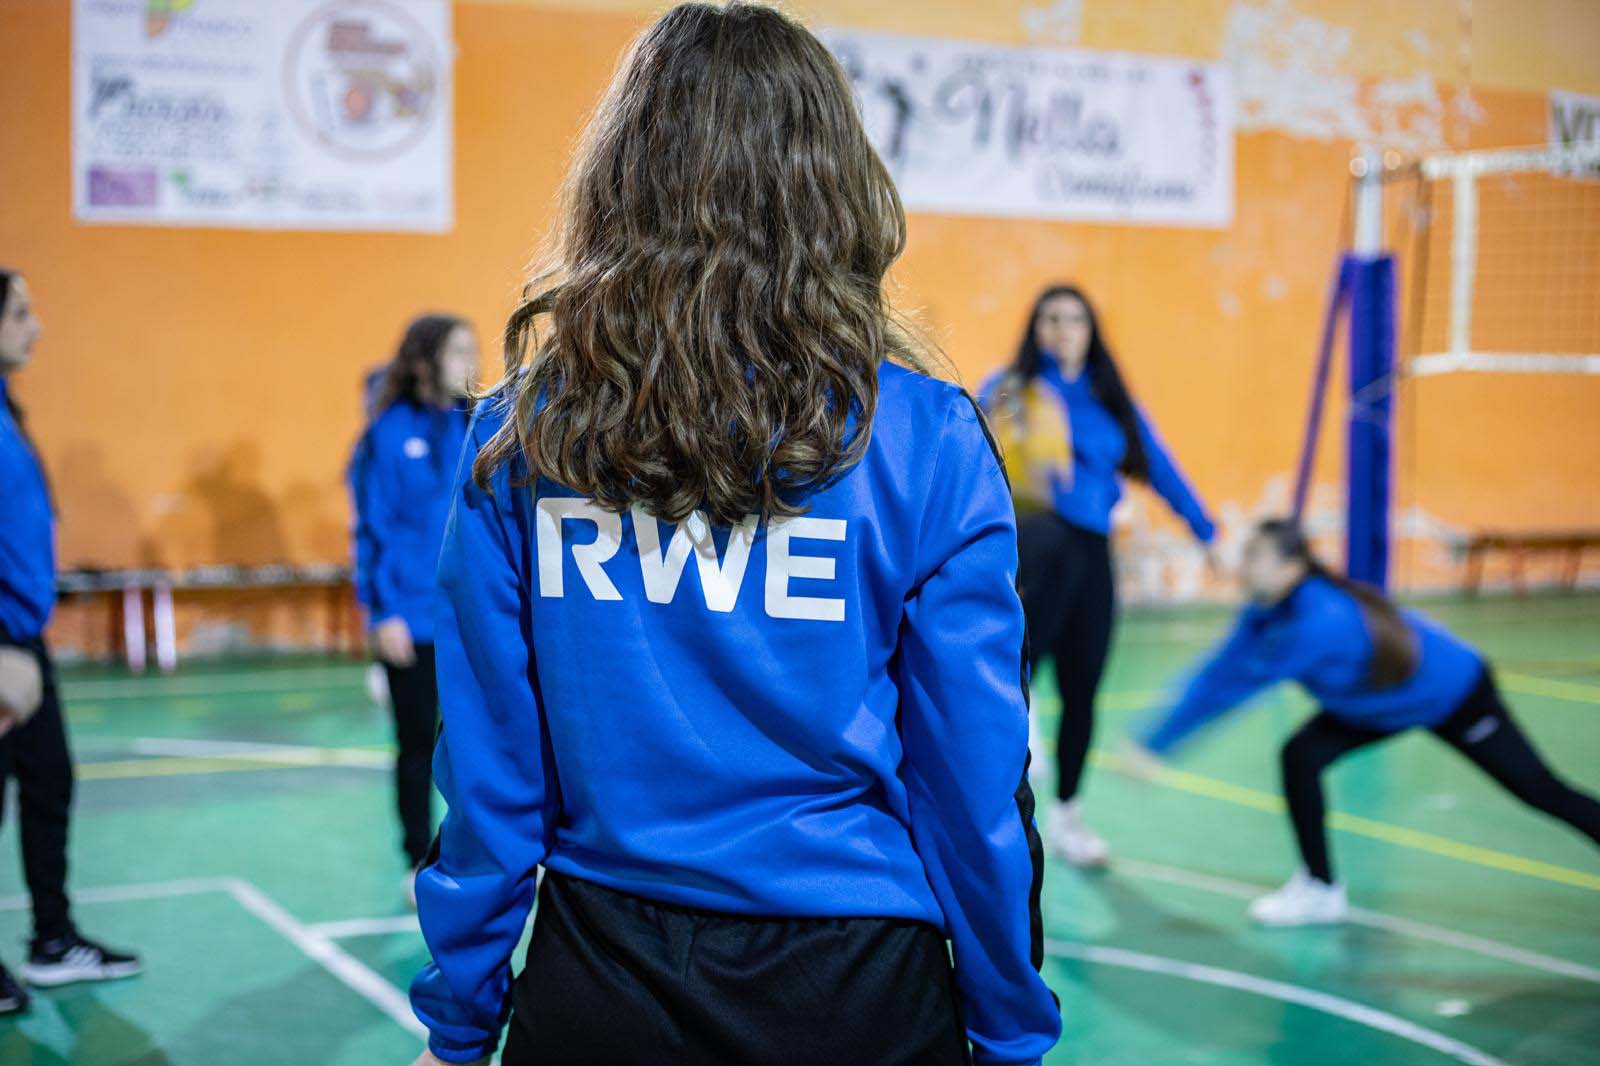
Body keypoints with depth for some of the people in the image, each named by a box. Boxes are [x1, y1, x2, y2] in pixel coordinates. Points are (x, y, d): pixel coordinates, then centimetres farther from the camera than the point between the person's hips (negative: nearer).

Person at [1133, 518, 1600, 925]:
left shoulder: (1321, 623, -43)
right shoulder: (1267, 613, -18)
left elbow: (1237, 686, -42)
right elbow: (1220, 673, -19)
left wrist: (1158, 740, -38)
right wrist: (1154, 737, -25)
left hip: (1458, 694, -7)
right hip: (1383, 705, 7)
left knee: (1538, 789, 5)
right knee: (1300, 757, -9)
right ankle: (1320, 889, 3)